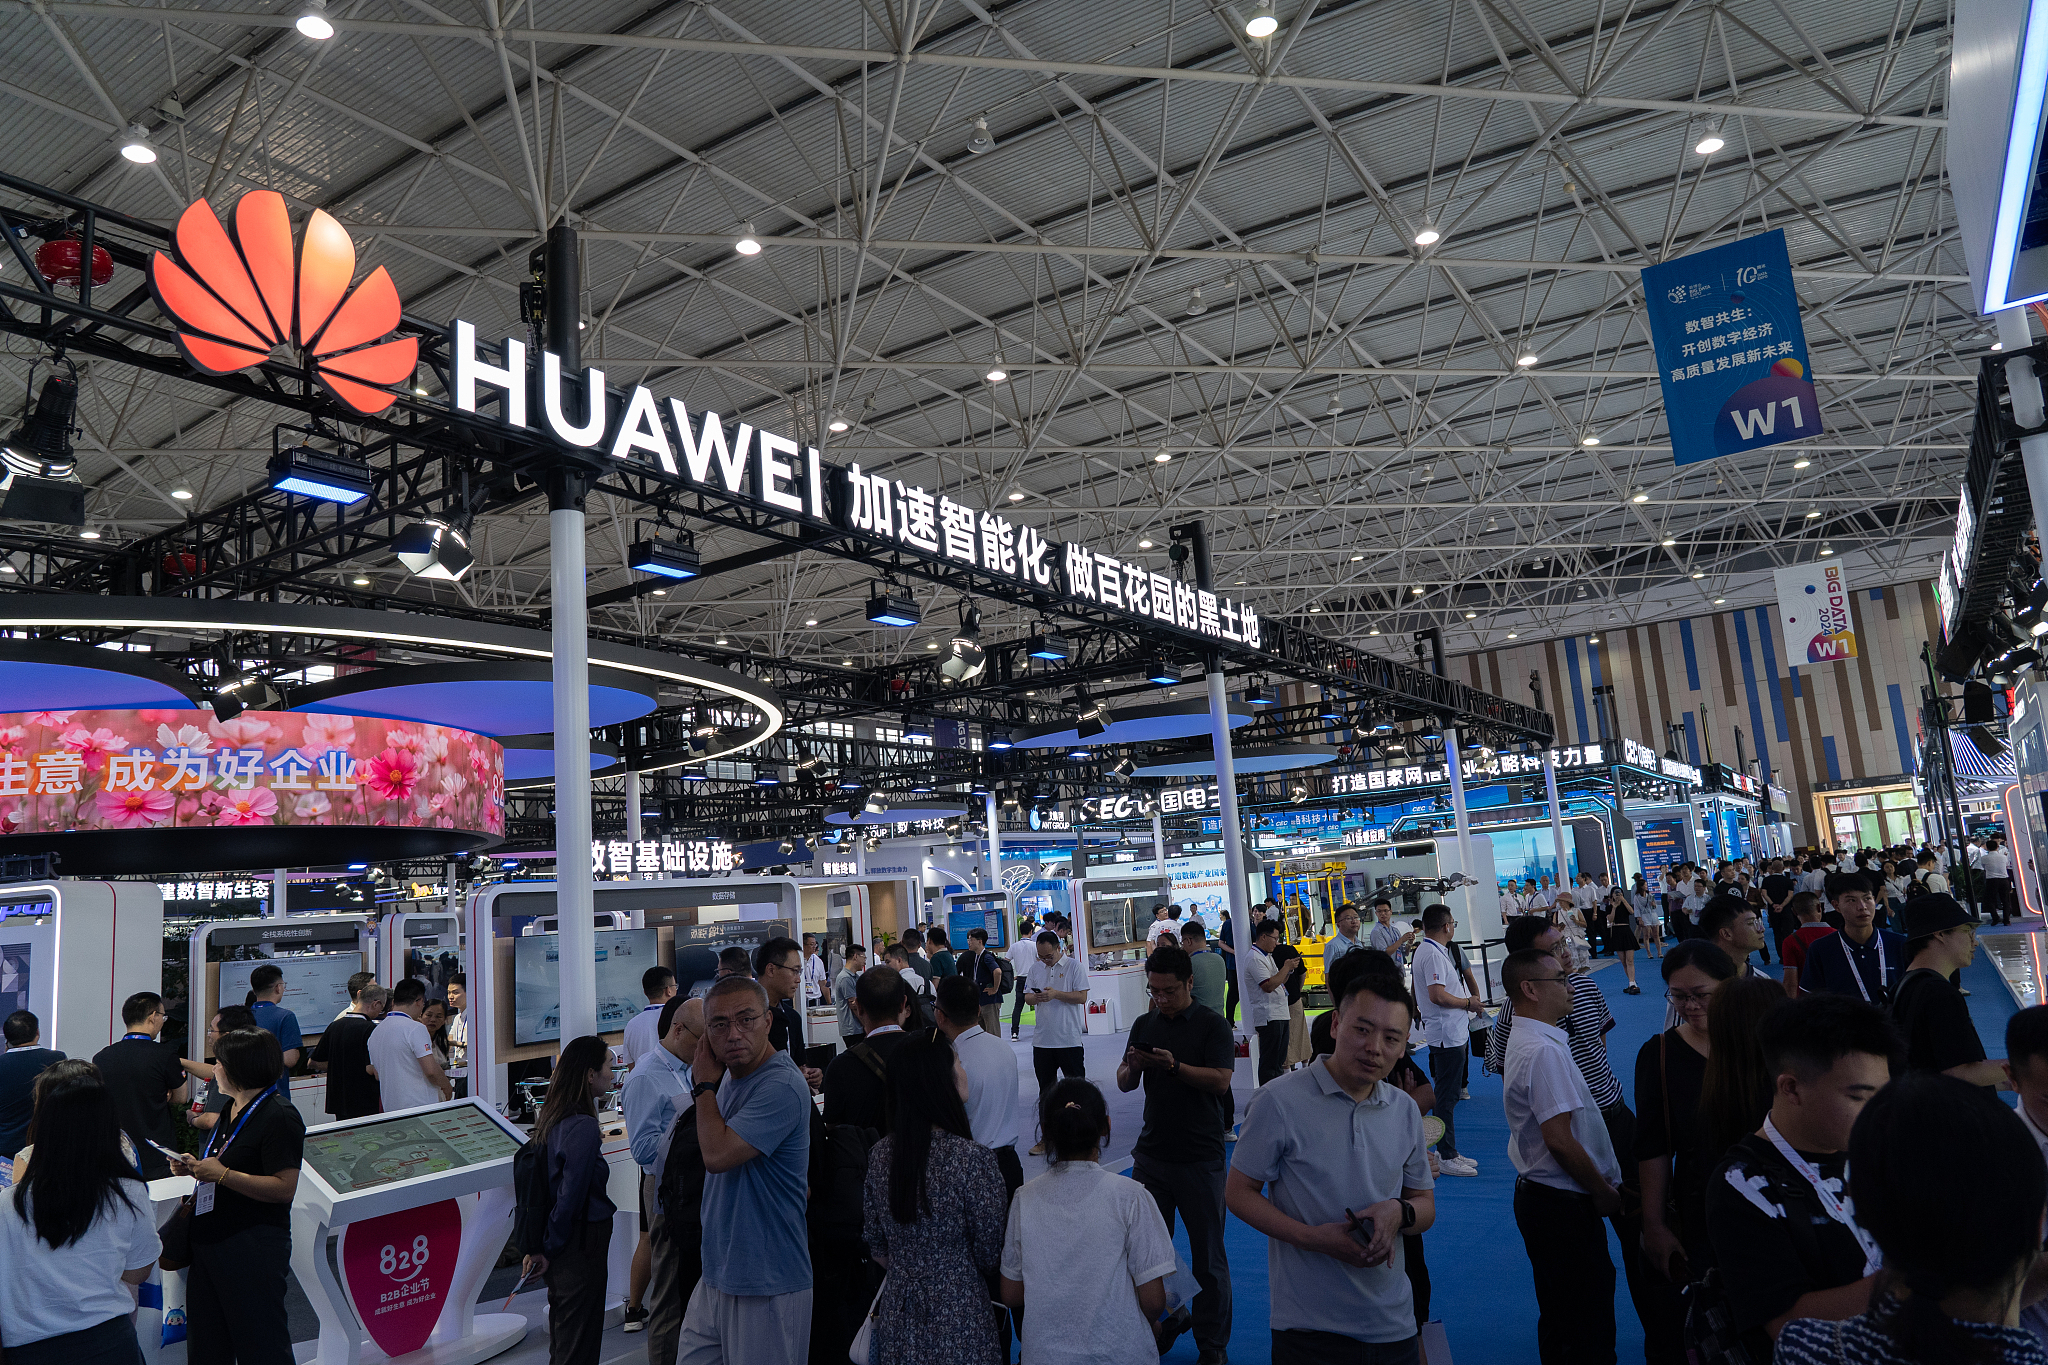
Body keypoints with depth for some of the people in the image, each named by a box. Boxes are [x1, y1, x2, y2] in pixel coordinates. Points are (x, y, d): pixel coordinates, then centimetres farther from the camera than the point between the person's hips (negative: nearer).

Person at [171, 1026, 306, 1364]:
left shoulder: (279, 1117, -17)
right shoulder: (230, 1109, 12)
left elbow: (284, 1187, -23)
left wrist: (222, 1175, -21)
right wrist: (194, 1168, 7)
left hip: (253, 1247, -9)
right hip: (209, 1240, 9)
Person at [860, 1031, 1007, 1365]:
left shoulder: (879, 1154, -4)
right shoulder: (973, 1158, -21)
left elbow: (877, 1248, 7)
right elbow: (989, 1256, -11)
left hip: (896, 1318, 5)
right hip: (958, 1321, -5)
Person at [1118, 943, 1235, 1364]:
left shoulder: (1213, 1025, -6)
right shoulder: (1144, 1025, 8)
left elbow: (1221, 1080, -16)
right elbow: (1124, 1084, 7)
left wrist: (1174, 1066, -29)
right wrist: (1131, 1065, -15)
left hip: (1200, 1158, -4)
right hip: (1152, 1155, 4)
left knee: (1207, 1257, 6)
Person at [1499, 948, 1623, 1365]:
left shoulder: (1526, 1040, 11)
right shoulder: (1544, 1050, -23)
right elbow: (1560, 1140, -25)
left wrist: (1602, 1186, 16)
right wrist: (1605, 1193, -11)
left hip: (1538, 1194, 10)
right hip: (1563, 1205, -10)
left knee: (1561, 1314, 22)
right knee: (1587, 1328, 0)